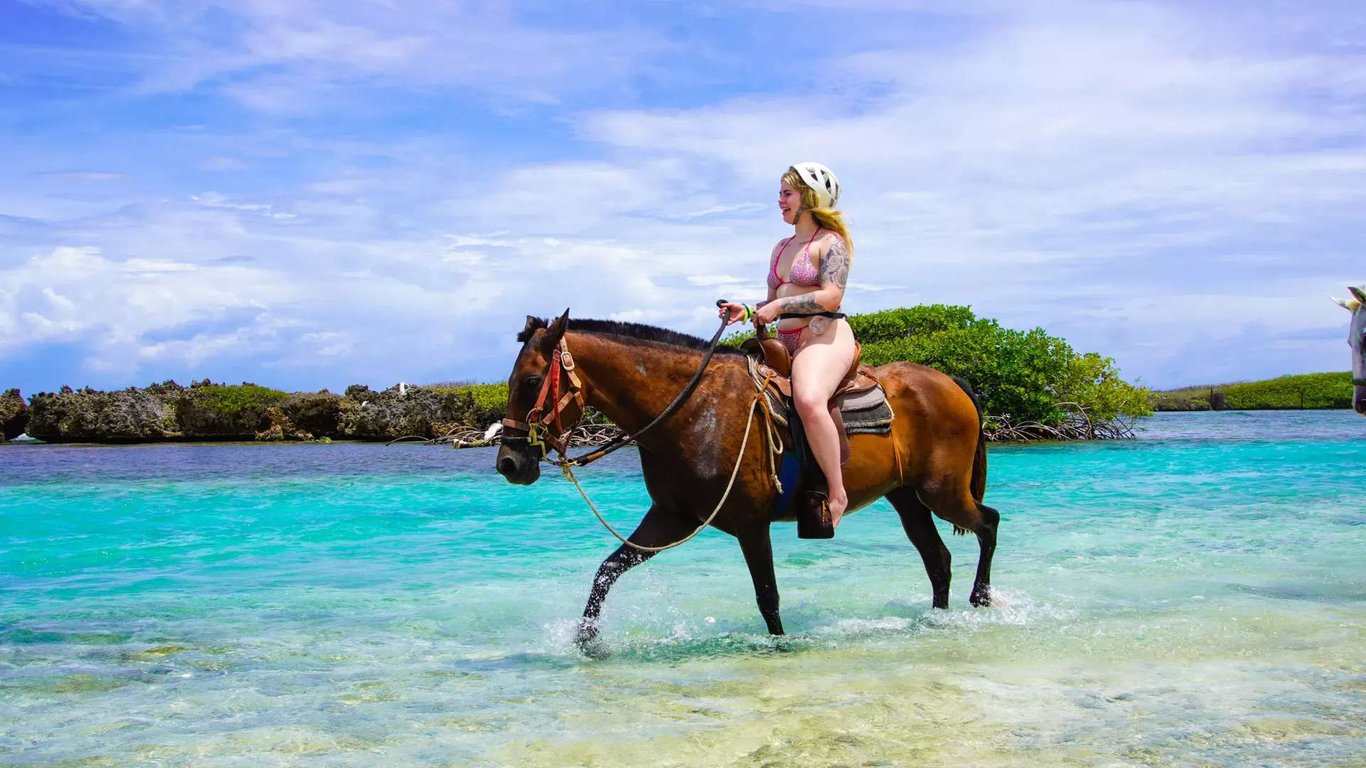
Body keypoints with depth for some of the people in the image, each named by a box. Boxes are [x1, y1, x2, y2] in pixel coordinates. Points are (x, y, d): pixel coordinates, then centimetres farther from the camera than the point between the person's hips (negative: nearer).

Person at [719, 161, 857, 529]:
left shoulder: (830, 242, -3)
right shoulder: (781, 247, 23)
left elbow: (831, 296, -17)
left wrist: (779, 307, -19)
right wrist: (748, 310, 5)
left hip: (825, 335, -10)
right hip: (785, 341, 10)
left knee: (809, 400, -37)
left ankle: (837, 492, -29)